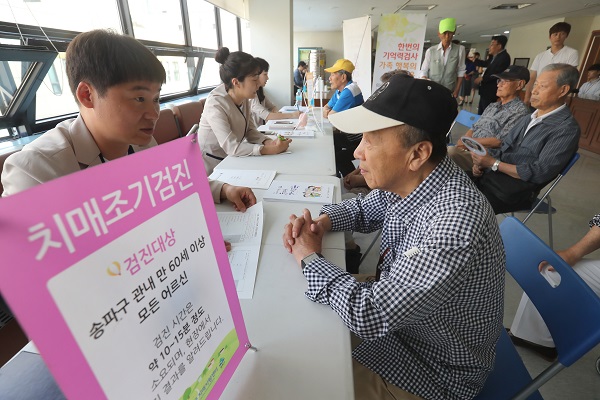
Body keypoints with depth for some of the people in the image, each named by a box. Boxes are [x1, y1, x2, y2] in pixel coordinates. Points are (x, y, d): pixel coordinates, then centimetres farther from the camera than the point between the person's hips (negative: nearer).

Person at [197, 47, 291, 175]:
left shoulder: (244, 97, -1)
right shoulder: (215, 105, -24)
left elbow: (250, 130, 0)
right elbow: (231, 147, -29)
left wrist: (269, 142, -20)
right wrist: (271, 150, -34)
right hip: (214, 166, -7)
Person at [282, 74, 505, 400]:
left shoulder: (456, 222, -38)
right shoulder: (407, 180, -13)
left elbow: (367, 315, -37)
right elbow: (365, 209, 6)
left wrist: (310, 257, -22)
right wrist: (322, 221, -14)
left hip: (434, 367, -6)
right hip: (392, 314, 6)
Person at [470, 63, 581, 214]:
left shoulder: (567, 129, -8)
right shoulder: (528, 117, 16)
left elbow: (539, 173, -15)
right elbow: (503, 148, 15)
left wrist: (493, 163, -15)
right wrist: (481, 163, -6)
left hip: (514, 190, -7)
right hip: (489, 174, 7)